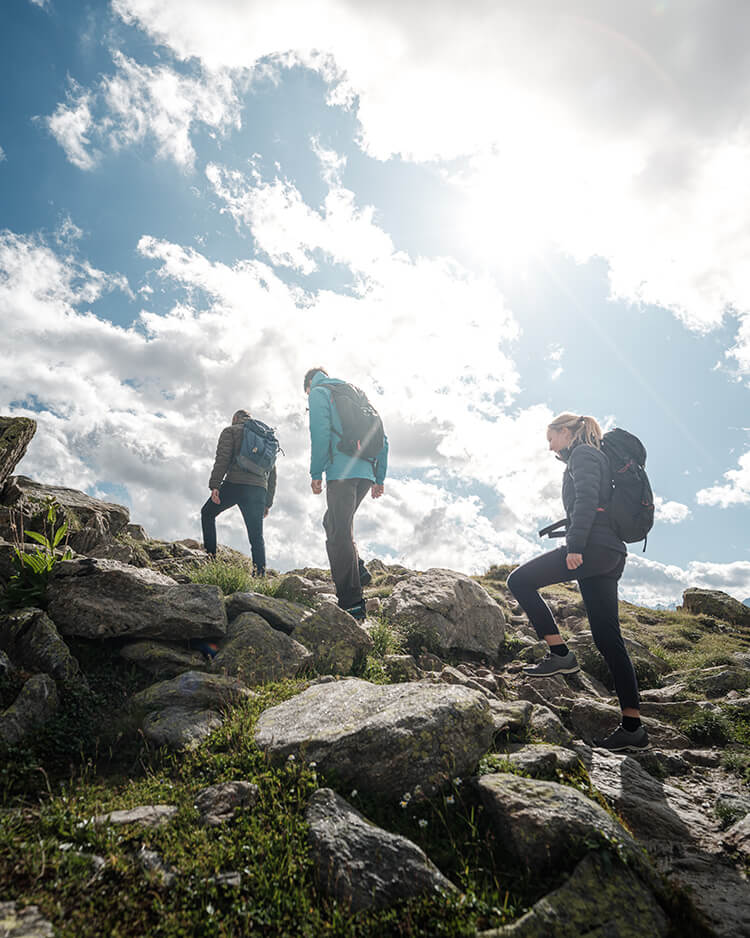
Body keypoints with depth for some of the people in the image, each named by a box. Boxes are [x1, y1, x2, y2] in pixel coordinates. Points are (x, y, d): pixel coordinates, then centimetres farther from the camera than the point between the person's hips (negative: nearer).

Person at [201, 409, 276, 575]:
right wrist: (268, 502, 22)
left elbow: (223, 458, -6)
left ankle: (210, 556, 11)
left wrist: (214, 485, -10)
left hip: (235, 483, -4)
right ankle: (261, 575, -3)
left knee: (207, 513, 20)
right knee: (257, 537, 5)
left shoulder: (230, 431, 12)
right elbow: (272, 473, 23)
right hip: (259, 488, 4)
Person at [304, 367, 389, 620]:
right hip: (366, 472, 8)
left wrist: (316, 473, -6)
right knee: (333, 522, 21)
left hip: (342, 472, -8)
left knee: (339, 533, -9)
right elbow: (383, 439, 22)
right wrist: (379, 479, 20)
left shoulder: (318, 392, 9)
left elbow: (320, 433, -9)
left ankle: (351, 603, -11)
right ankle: (358, 571, 7)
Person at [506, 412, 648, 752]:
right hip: (610, 555, 10)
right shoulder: (594, 457, 29)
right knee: (608, 638, 6)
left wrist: (575, 545, -21)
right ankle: (633, 726, 7)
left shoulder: (583, 454, 0)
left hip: (593, 546, -10)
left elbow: (586, 500, -15)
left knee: (520, 581, -6)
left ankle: (560, 653, -6)